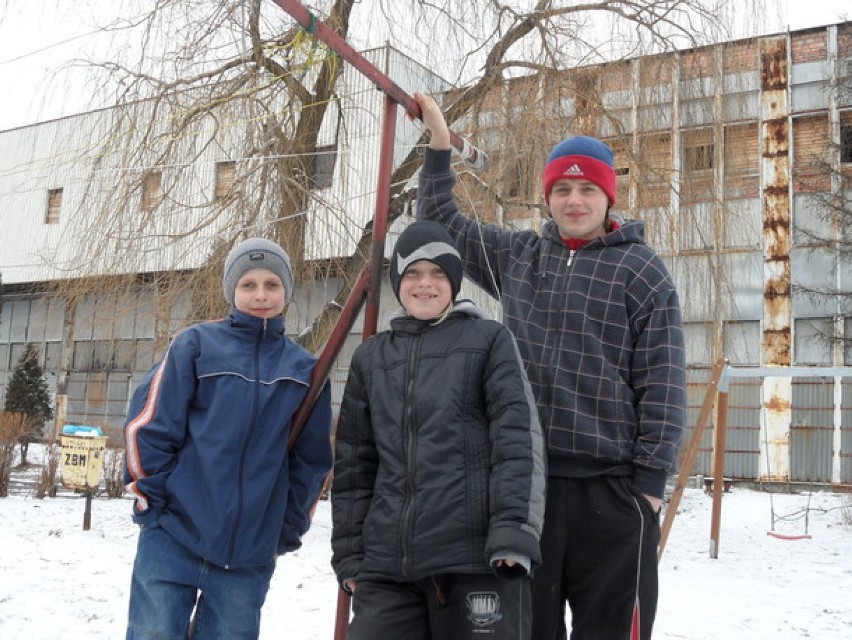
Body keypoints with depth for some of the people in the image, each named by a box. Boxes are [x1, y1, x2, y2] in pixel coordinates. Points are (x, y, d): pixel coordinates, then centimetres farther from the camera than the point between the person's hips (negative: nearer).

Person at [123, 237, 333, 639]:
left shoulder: (305, 370, 7)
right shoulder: (195, 345, 0)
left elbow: (312, 459, 10)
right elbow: (147, 425, -2)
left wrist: (290, 528, 7)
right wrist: (153, 499, -3)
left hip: (251, 553, 2)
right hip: (173, 536, -2)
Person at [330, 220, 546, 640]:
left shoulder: (489, 340, 5)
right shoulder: (370, 357, 16)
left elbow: (518, 439, -4)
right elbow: (353, 461, 15)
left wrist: (514, 531, -15)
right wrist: (348, 551, 10)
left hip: (476, 556, -3)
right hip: (385, 562, 3)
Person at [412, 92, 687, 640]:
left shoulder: (643, 271, -1)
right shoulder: (516, 256, 11)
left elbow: (663, 383, -4)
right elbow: (442, 222, 23)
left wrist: (652, 476, -9)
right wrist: (439, 144, 17)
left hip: (612, 485, -4)